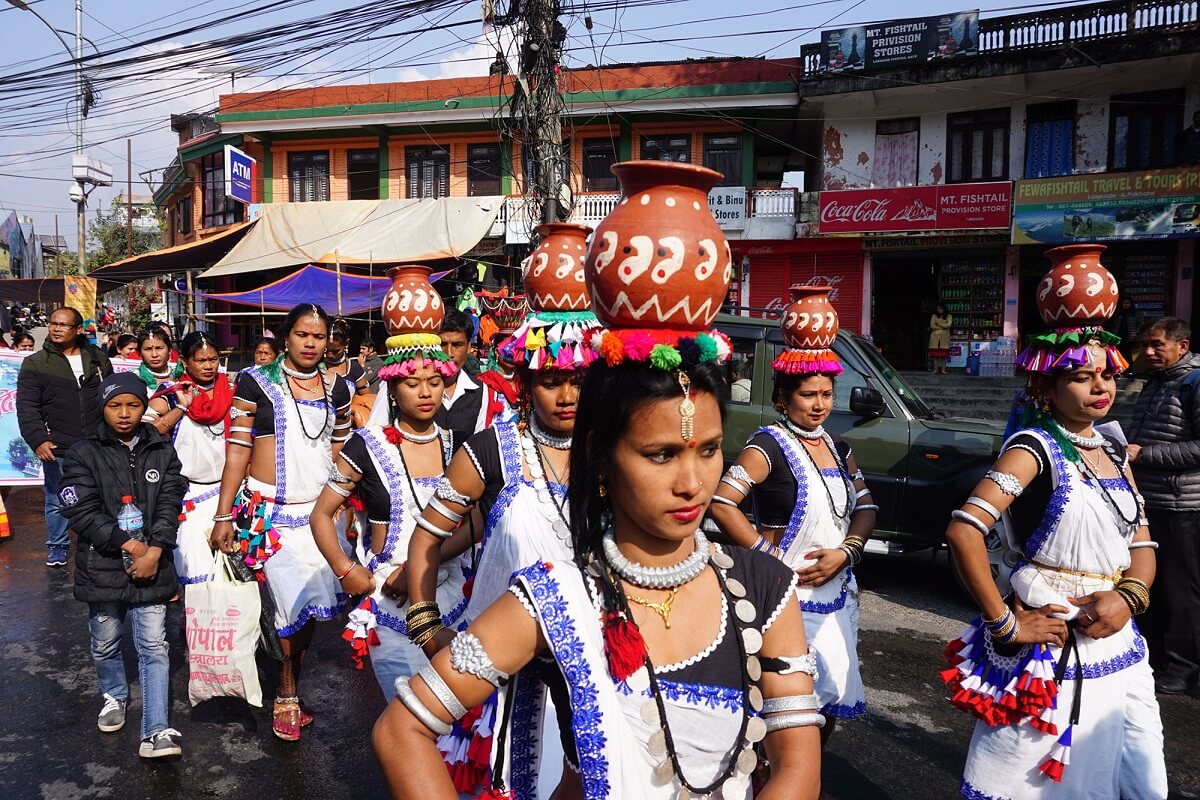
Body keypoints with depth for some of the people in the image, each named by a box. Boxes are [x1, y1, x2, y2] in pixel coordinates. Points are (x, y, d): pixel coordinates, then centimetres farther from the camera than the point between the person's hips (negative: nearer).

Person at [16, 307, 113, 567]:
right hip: (57, 448, -1)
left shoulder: (99, 359, 8)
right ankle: (58, 547, 26)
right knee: (58, 501, 8)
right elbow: (27, 407, -4)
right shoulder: (35, 363, 0)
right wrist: (38, 440, -17)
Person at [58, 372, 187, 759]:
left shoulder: (162, 451, 5)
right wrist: (129, 544, -14)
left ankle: (156, 732, 0)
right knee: (105, 644, 16)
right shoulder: (84, 453, -2)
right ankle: (115, 697, 43)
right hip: (102, 567, 0)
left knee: (154, 647, -2)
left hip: (151, 566, 0)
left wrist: (154, 552, -12)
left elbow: (169, 504, 0)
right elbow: (81, 509, -9)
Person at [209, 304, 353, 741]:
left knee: (308, 605, 4)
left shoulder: (336, 389, 8)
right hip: (269, 510, -3)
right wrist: (223, 516, -7)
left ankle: (290, 690, 22)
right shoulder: (256, 382, -4)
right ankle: (288, 695, 15)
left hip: (320, 510, 4)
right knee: (291, 605, -4)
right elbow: (238, 450, -4)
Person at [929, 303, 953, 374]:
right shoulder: (934, 316, 10)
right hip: (935, 337, 0)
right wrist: (943, 327, -5)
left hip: (945, 337, 0)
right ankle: (936, 369, -2)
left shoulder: (948, 316, 10)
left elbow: (949, 325, -7)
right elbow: (932, 326, -3)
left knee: (944, 354, -5)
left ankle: (943, 370, -3)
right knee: (935, 353, -5)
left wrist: (939, 324, -5)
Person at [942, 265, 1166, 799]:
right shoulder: (1035, 448, -14)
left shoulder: (1113, 451, 9)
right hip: (1049, 653, -7)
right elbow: (963, 530, -26)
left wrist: (1128, 596, -9)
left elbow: (1141, 544, 12)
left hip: (1118, 651, 7)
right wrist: (1003, 624, -21)